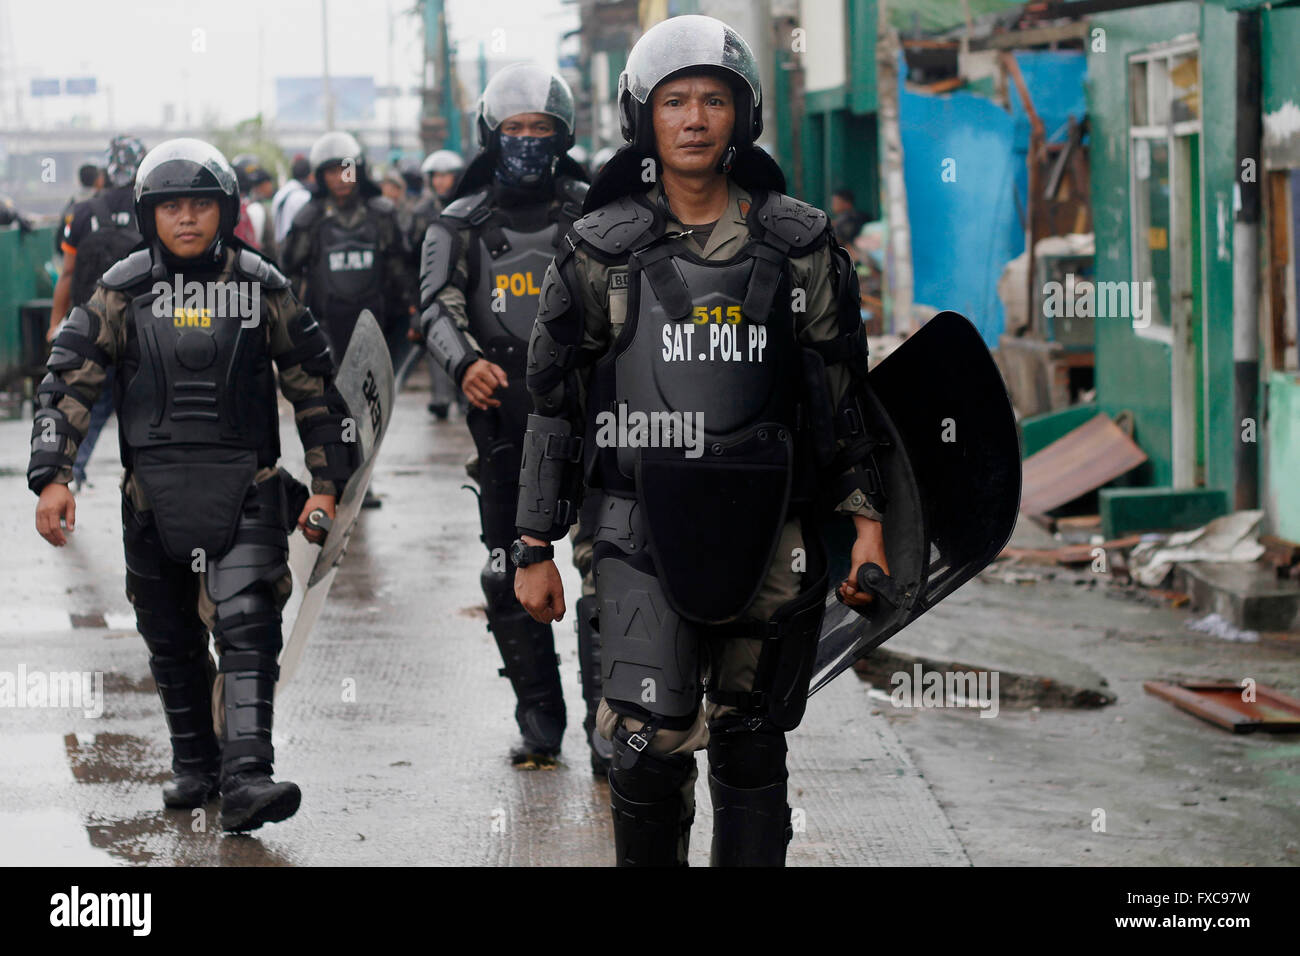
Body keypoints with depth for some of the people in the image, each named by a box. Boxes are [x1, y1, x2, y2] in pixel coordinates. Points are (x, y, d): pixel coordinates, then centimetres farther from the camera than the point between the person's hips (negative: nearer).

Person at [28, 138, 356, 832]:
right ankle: (194, 764, 29)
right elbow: (70, 382, 2)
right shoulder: (124, 291, 3)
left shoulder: (262, 287, 3)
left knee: (248, 625, -16)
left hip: (243, 489, -2)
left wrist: (327, 482, 7)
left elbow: (313, 385, 10)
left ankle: (245, 779, -24)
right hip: (153, 493, 2)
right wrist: (52, 477, -8)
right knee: (172, 642, 11)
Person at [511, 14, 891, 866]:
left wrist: (867, 519, 5)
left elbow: (846, 391, 11)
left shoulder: (798, 245, 5)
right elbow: (554, 404, 7)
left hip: (768, 532, 2)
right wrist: (535, 549, 5)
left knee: (751, 748, 10)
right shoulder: (602, 252, 2)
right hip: (646, 529, -1)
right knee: (650, 748, -11)